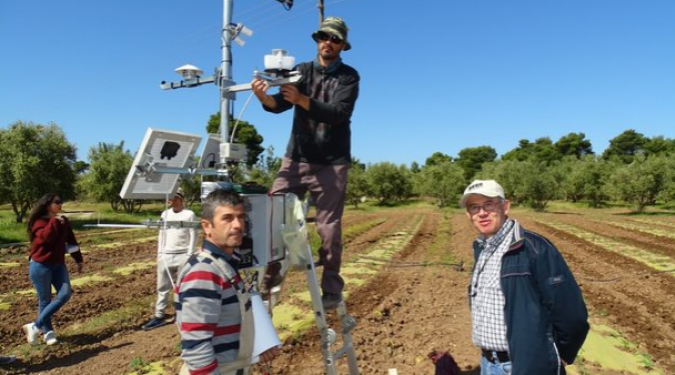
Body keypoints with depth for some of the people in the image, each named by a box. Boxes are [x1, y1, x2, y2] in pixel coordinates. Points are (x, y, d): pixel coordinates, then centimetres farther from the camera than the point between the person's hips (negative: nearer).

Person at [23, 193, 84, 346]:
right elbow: (46, 237, -29)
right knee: (45, 300, 2)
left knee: (65, 294, -5)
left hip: (58, 264, 6)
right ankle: (47, 332, 18)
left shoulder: (63, 221, 7)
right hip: (40, 266, -6)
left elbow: (71, 240, 14)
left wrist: (78, 259, 15)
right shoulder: (39, 222, -9)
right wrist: (54, 221, -24)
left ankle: (36, 326, 5)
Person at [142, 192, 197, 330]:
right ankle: (159, 316, 15)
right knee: (163, 287, 8)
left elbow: (193, 236, -6)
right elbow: (162, 234, 16)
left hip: (183, 255, -5)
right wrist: (159, 253, 9)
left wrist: (189, 255, -11)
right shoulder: (165, 214, 12)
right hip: (166, 255, 5)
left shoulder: (189, 214, -5)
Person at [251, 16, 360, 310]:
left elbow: (339, 113, -17)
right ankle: (268, 277, 4)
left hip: (331, 162, -3)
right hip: (296, 157, 3)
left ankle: (332, 289, 10)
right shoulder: (301, 71, 11)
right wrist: (264, 96, -26)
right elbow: (280, 104, -3)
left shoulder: (349, 76, 0)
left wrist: (301, 99, -31)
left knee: (329, 227, -1)